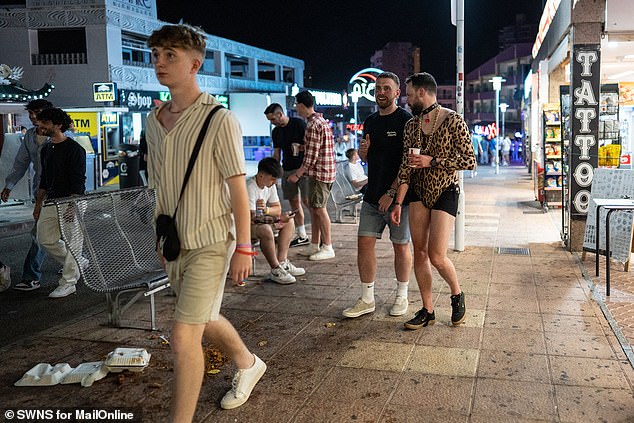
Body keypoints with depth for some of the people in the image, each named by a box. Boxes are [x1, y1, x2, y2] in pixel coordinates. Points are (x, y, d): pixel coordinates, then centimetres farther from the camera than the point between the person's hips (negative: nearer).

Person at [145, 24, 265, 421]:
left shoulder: (220, 120, -13)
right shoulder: (154, 120, 7)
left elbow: (238, 188, -13)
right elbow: (160, 187, 13)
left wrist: (243, 248, -15)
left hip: (210, 243, -7)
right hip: (175, 243, 8)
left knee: (184, 336, -8)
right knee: (204, 320, 23)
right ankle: (248, 364, 49)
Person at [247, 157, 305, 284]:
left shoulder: (270, 185, 1)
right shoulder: (249, 188, -26)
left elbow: (278, 209, 6)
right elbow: (252, 217, -29)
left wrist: (266, 209, -19)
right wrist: (278, 218, -27)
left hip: (261, 221, 10)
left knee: (289, 222, 5)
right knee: (266, 230, -37)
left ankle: (282, 262, -1)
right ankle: (276, 270, -22)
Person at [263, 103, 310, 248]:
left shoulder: (299, 124, -6)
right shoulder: (276, 132, 13)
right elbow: (276, 154, 16)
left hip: (302, 168, -6)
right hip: (287, 169, 7)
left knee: (306, 200, -11)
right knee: (294, 202, 6)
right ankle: (302, 236, 12)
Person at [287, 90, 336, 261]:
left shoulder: (312, 125, -17)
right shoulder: (322, 121, 16)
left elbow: (311, 156, -20)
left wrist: (297, 174, -14)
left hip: (319, 172, -10)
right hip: (321, 171, 10)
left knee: (319, 209, -4)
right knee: (314, 208, 14)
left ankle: (327, 248, 3)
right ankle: (314, 245, 21)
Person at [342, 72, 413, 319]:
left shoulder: (405, 121, -8)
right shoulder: (370, 121, 14)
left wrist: (391, 193, -17)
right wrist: (363, 150, 0)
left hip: (397, 196, -6)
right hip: (372, 196, 6)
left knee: (400, 246, 6)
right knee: (364, 243, 2)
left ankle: (402, 296, 21)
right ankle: (367, 299, 11)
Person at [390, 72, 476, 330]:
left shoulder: (453, 121, -10)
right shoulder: (411, 125, 7)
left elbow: (470, 161, -12)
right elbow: (406, 166, 6)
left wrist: (432, 161, -18)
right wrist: (398, 202, 0)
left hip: (445, 193, -5)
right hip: (418, 192, 6)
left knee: (437, 256, -11)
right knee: (419, 252, 4)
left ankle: (457, 295, 19)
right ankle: (427, 310, 15)